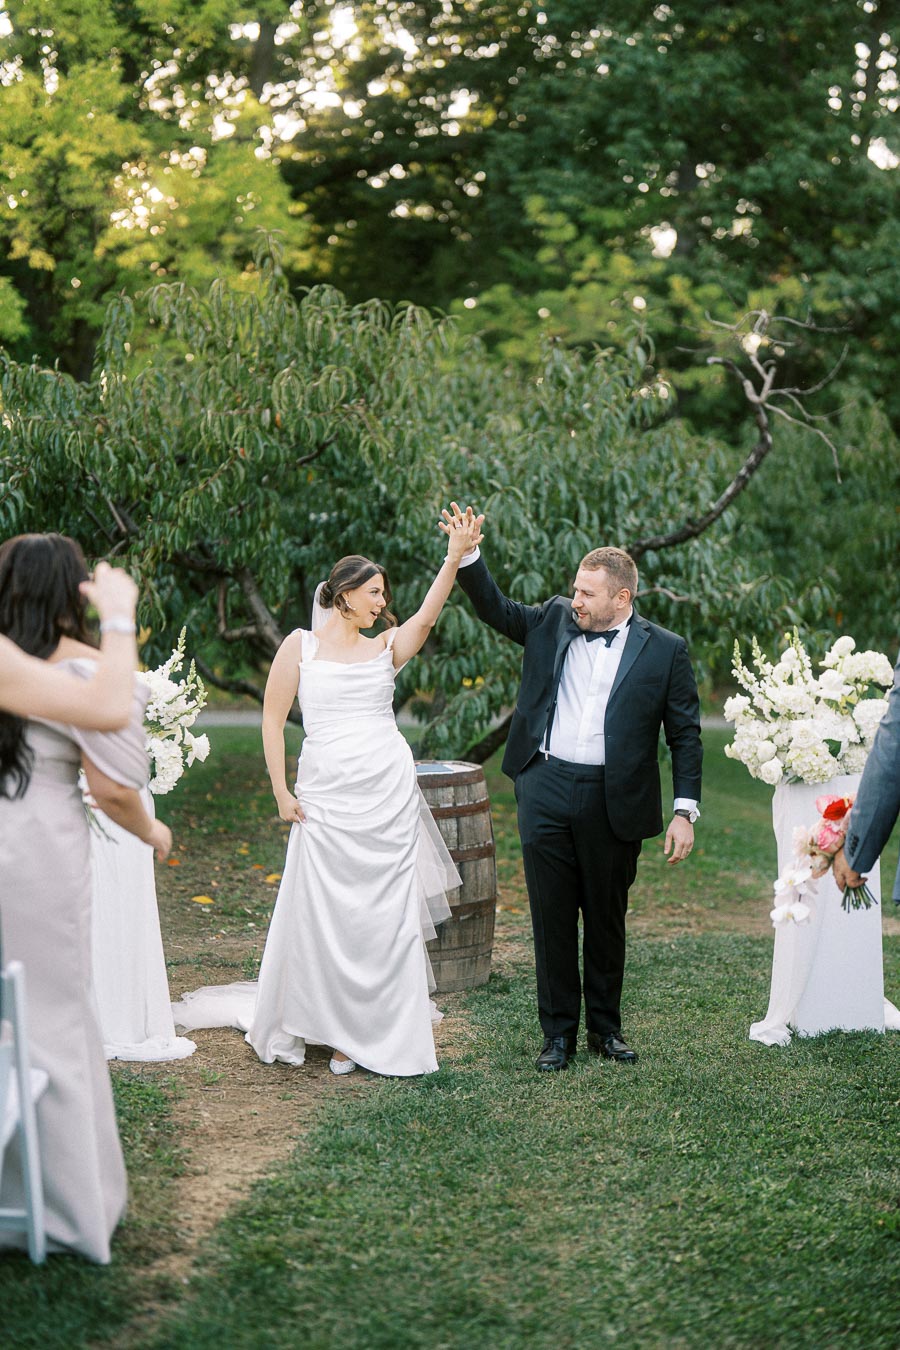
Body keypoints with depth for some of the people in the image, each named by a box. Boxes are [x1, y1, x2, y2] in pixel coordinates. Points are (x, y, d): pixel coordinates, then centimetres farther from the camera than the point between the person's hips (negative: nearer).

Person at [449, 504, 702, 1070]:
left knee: (607, 921, 11)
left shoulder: (665, 651, -2)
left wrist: (685, 812, -6)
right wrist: (468, 555, -3)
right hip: (545, 791, 2)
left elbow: (686, 734, -1)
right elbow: (497, 609, 13)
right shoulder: (554, 620, 6)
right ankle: (559, 1033, 17)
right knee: (552, 918, 6)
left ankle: (605, 1028, 27)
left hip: (613, 803, -2)